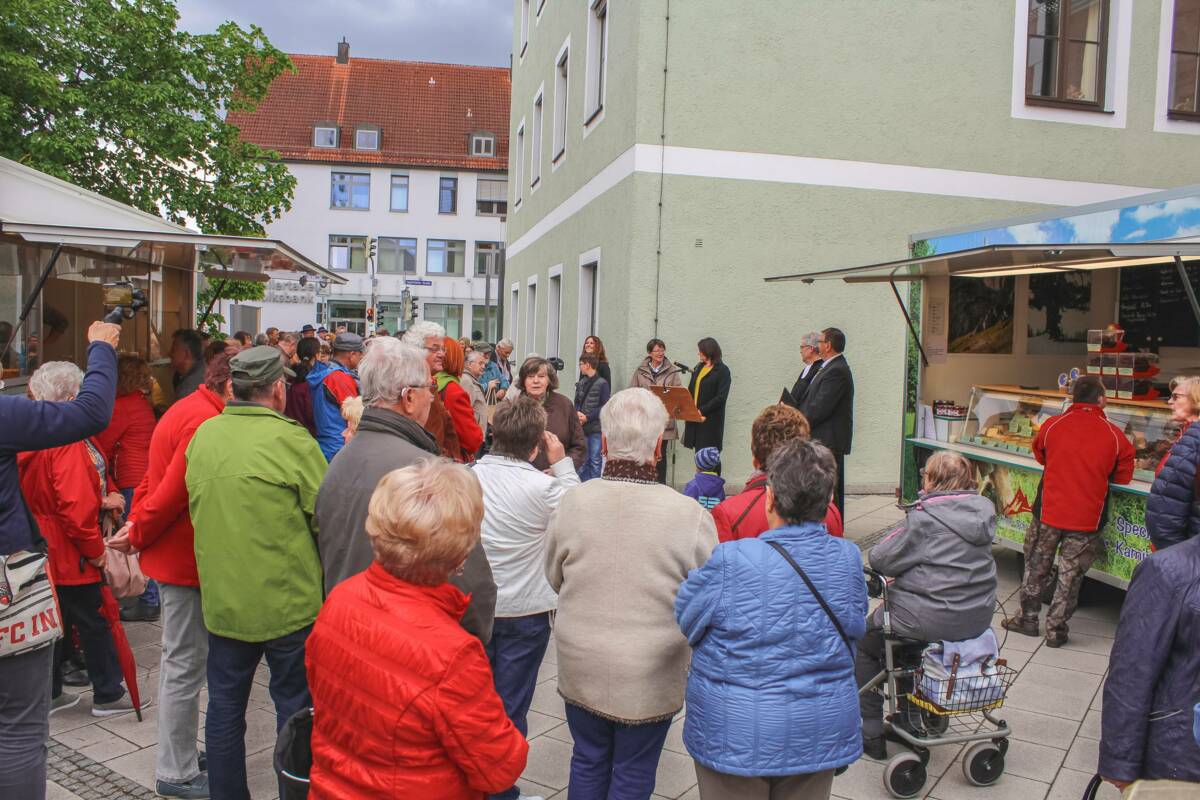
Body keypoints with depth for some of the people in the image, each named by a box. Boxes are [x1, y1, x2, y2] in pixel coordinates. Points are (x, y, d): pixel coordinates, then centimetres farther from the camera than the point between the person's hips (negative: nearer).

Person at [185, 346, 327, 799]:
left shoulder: (203, 436, 0)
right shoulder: (291, 439, -17)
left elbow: (196, 510, 13)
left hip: (222, 600, 5)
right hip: (288, 600, -5)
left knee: (225, 706, 17)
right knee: (294, 706, 10)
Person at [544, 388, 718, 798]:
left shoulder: (571, 502, -14)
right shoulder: (690, 516, -22)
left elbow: (553, 579, 2)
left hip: (580, 667, 2)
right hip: (650, 677, -2)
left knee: (587, 762, 23)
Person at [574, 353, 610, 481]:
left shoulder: (602, 383, -7)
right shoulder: (581, 383, 10)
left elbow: (605, 407, -10)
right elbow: (577, 402, 14)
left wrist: (587, 417, -14)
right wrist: (577, 413, -7)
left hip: (596, 428, -5)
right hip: (581, 427, 5)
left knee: (595, 460, 0)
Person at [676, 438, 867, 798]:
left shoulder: (729, 562, -24)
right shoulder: (850, 559, -11)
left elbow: (683, 622, -9)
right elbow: (856, 626, 5)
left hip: (736, 738, -3)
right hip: (820, 735, 4)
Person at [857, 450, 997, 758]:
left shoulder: (924, 518, -20)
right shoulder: (984, 510, 0)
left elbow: (880, 560, -14)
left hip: (930, 620, -7)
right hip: (979, 617, 7)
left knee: (864, 645, 18)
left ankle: (872, 734, 20)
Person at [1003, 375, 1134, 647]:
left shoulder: (1051, 425, -4)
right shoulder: (1115, 435, -6)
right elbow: (1123, 477, 5)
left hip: (1048, 513, 1)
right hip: (1086, 520, -1)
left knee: (1036, 568, 17)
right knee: (1070, 576, 10)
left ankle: (1028, 618, 27)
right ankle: (1056, 629, 18)